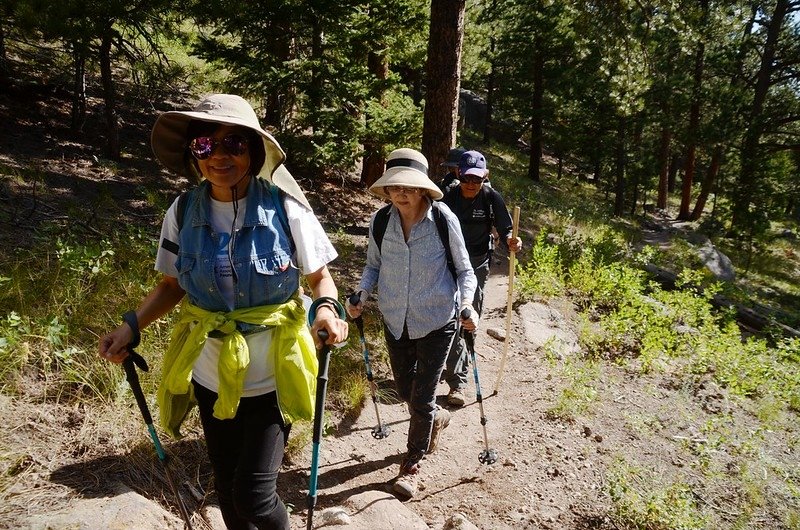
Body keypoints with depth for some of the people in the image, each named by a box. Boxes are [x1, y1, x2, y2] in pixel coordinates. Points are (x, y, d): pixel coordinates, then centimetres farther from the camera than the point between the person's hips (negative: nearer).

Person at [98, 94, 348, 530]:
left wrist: (326, 308, -25)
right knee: (226, 487, 19)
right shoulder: (182, 214, -5)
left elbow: (320, 278, -4)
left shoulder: (285, 210, -14)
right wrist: (132, 325, -9)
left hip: (271, 376, -3)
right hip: (211, 376, 4)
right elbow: (172, 285, 7)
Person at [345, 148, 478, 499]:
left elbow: (464, 271, -6)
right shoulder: (380, 221, -9)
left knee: (422, 397, 3)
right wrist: (361, 295, -10)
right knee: (404, 388, 19)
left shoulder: (443, 220, -17)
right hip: (396, 321, 4)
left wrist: (466, 305, -22)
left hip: (437, 321, -4)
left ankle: (412, 464, 28)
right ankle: (436, 418, 53)